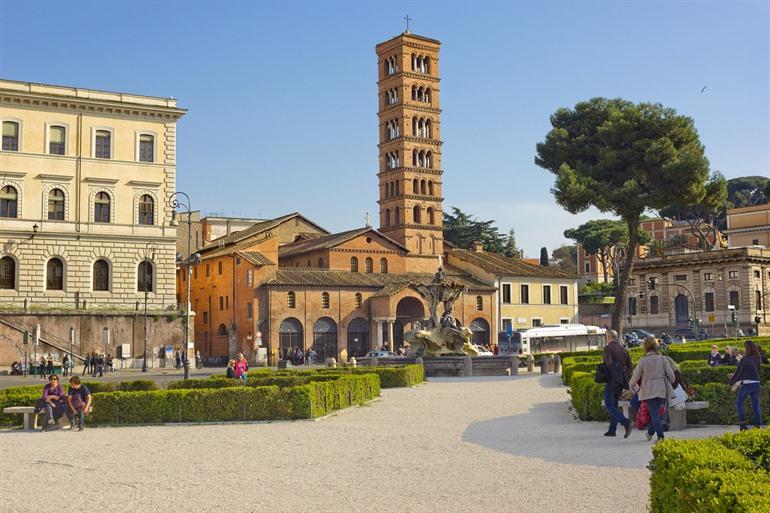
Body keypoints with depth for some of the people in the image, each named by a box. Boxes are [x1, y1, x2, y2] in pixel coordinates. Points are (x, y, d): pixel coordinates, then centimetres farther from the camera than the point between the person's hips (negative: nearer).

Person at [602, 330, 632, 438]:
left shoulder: (607, 348, -8)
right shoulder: (624, 349, 13)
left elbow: (609, 363, -22)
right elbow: (629, 366, 12)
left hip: (611, 380, -7)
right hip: (621, 381, 7)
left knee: (609, 406, -7)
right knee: (614, 405, 15)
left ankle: (626, 422, -25)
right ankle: (612, 430, 14)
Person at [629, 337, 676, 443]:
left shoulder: (642, 361, -6)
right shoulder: (663, 359, -2)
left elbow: (635, 377, -2)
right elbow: (671, 376, -2)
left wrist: (632, 386, 19)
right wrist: (669, 384, 20)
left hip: (648, 390, -2)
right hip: (662, 390, 2)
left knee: (654, 413, 0)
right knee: (655, 412, 17)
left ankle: (660, 436, -11)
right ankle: (650, 433, 29)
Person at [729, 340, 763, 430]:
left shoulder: (744, 359, -13)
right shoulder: (757, 359, 7)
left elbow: (738, 372, -8)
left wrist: (732, 382, 6)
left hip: (747, 384, -6)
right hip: (756, 383, 6)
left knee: (739, 403, 10)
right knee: (756, 405, 9)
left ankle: (742, 422, 2)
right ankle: (758, 425, 7)